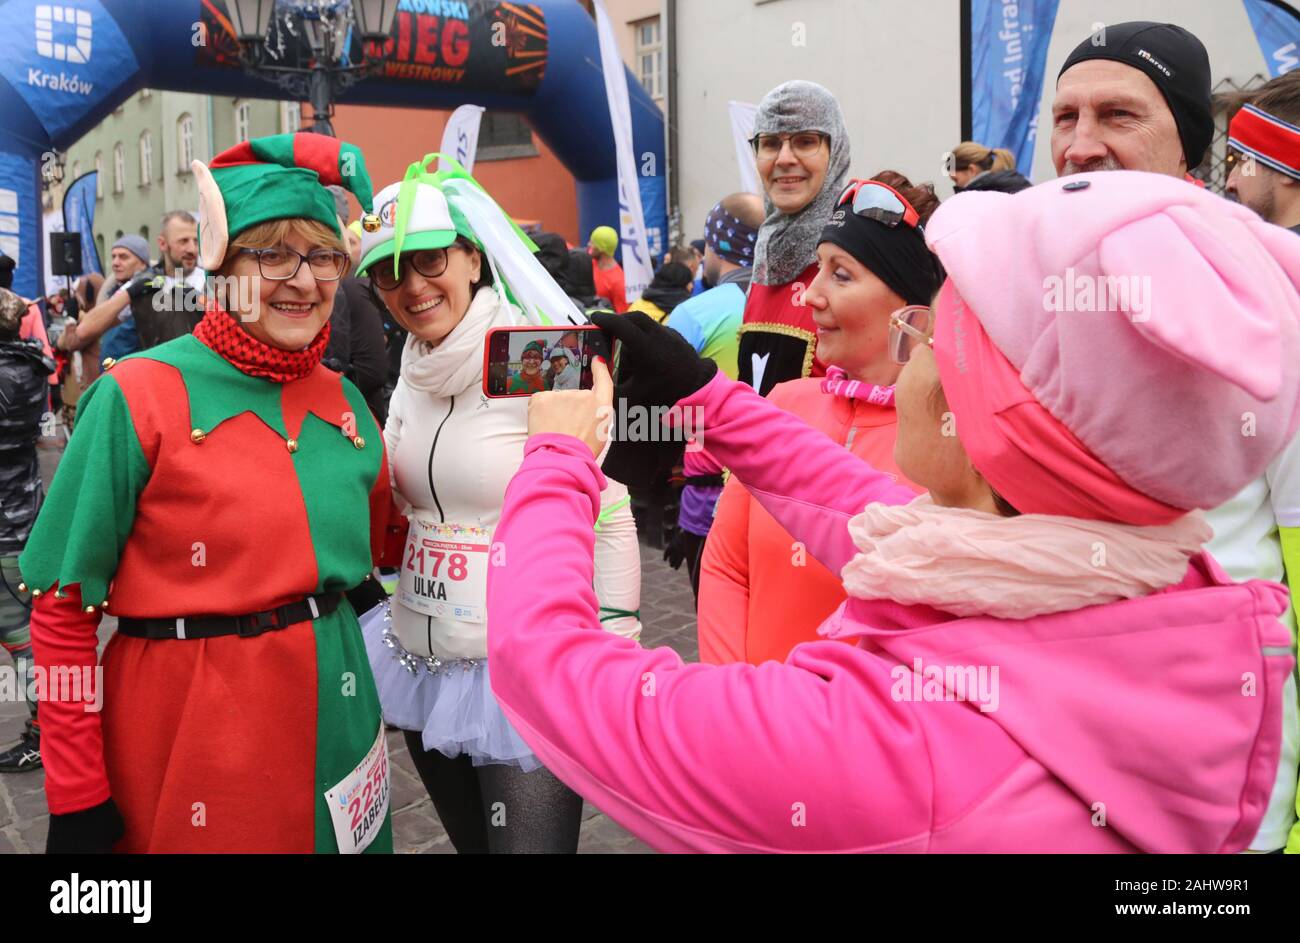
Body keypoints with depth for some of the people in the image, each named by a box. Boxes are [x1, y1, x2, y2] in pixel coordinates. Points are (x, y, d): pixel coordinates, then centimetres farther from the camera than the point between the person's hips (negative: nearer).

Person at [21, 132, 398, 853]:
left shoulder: (343, 400, 3)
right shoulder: (139, 396, -12)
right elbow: (63, 606, -10)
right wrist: (75, 799, -11)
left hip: (334, 710, 5)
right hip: (186, 727, -5)